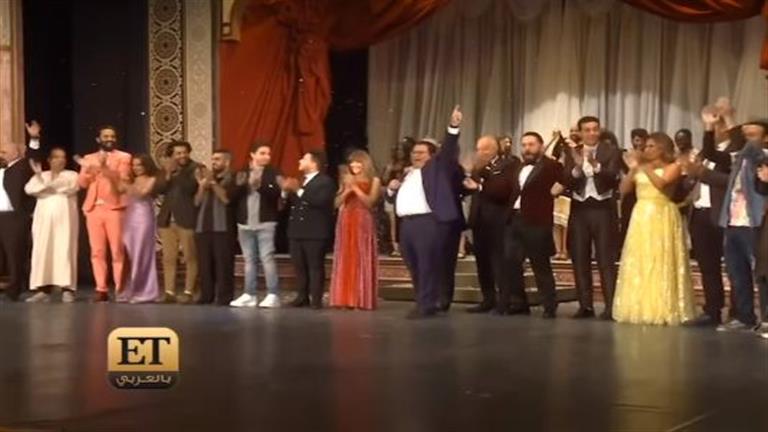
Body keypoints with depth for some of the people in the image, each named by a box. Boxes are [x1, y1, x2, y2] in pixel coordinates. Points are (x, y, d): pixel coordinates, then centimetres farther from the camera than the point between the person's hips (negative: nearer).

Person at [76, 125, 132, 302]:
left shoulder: (123, 157, 7)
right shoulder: (89, 158, 17)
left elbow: (123, 180, -7)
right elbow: (82, 183, 7)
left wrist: (105, 168, -19)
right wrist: (87, 168, -11)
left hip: (114, 208, -3)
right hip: (94, 209, 3)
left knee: (117, 250, -6)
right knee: (97, 251, 1)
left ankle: (120, 289, -3)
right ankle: (101, 289, 3)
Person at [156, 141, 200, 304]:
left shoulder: (196, 168, -4)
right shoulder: (166, 169, 14)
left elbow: (189, 188, -18)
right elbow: (159, 189, 1)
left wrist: (177, 172, -18)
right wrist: (168, 174, -11)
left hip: (187, 218, -6)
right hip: (167, 218, 6)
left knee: (190, 257, -4)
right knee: (168, 258, 6)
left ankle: (188, 292, -1)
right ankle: (169, 292, 10)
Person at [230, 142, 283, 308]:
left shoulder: (273, 173, 1)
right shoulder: (242, 172, 12)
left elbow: (276, 193, -13)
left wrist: (260, 186, -26)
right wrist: (239, 185, -13)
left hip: (266, 223, -4)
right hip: (245, 223, 4)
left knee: (267, 257, -10)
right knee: (249, 259, 8)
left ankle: (273, 295, -9)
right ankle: (249, 295, 13)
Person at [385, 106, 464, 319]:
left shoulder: (437, 166, 7)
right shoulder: (407, 174, 25)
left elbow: (448, 149, -7)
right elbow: (395, 199, 27)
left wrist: (453, 127, -20)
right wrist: (390, 189, 5)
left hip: (428, 222, -7)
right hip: (407, 224, 7)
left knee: (428, 265, -7)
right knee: (414, 267, 11)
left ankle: (427, 305, -4)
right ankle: (424, 304, 20)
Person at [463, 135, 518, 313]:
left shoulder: (509, 164, -7)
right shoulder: (479, 167, 17)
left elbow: (505, 190, -20)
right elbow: (470, 185, 5)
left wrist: (480, 187, -19)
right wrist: (476, 172, -10)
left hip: (498, 221, -7)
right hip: (480, 220, 7)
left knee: (500, 262, -6)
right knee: (483, 261, 10)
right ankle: (488, 299, 17)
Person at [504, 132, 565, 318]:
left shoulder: (551, 166, -2)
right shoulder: (520, 168, 20)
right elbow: (515, 193, 19)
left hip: (536, 222, -7)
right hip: (514, 220, 7)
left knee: (541, 266, -2)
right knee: (511, 262, 6)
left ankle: (549, 307, 6)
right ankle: (518, 303, 16)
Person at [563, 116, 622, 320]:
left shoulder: (611, 151, -1)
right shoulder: (572, 153, 7)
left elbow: (613, 177, -14)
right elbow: (567, 183, -2)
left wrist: (596, 165, -30)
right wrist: (577, 167, -21)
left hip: (603, 208, -3)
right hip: (579, 209, 4)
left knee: (606, 260, -4)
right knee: (580, 259, 6)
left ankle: (610, 306, -4)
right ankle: (585, 305, 13)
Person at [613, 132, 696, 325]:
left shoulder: (673, 167, 0)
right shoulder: (641, 167, 14)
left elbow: (661, 184, -17)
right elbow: (624, 189, 7)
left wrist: (646, 169, -13)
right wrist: (633, 169, -4)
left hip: (661, 217, -5)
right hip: (641, 217, 5)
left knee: (660, 263, -6)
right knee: (639, 263, 3)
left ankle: (663, 309, -3)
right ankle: (641, 308, 8)